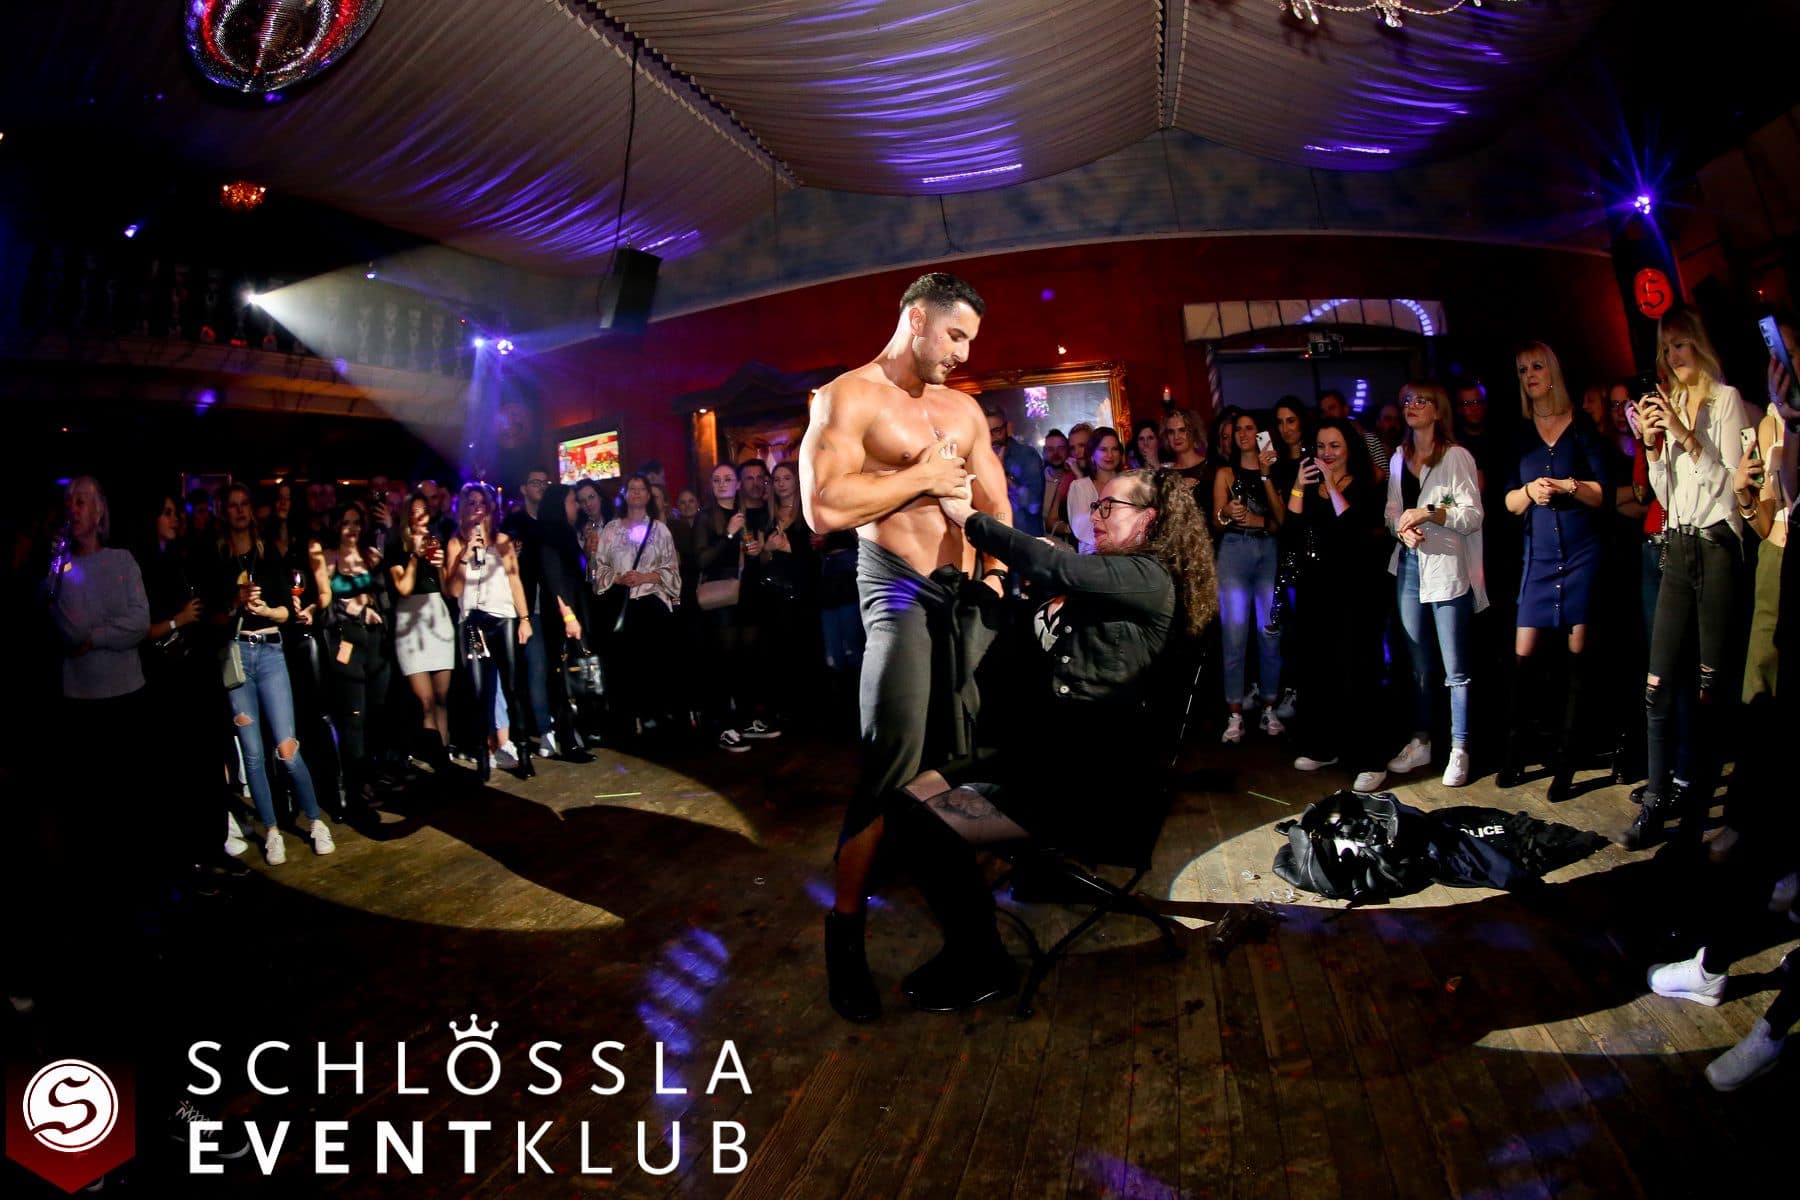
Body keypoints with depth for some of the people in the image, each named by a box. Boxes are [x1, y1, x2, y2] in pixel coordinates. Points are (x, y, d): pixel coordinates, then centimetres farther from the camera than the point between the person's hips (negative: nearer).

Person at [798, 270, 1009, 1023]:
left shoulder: (964, 408, 16)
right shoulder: (847, 398, -5)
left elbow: (997, 501, 16)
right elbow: (822, 509, -19)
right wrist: (922, 478, -11)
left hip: (965, 589, 7)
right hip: (898, 589, -7)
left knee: (971, 748, 8)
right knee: (894, 761, -11)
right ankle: (845, 928, 3)